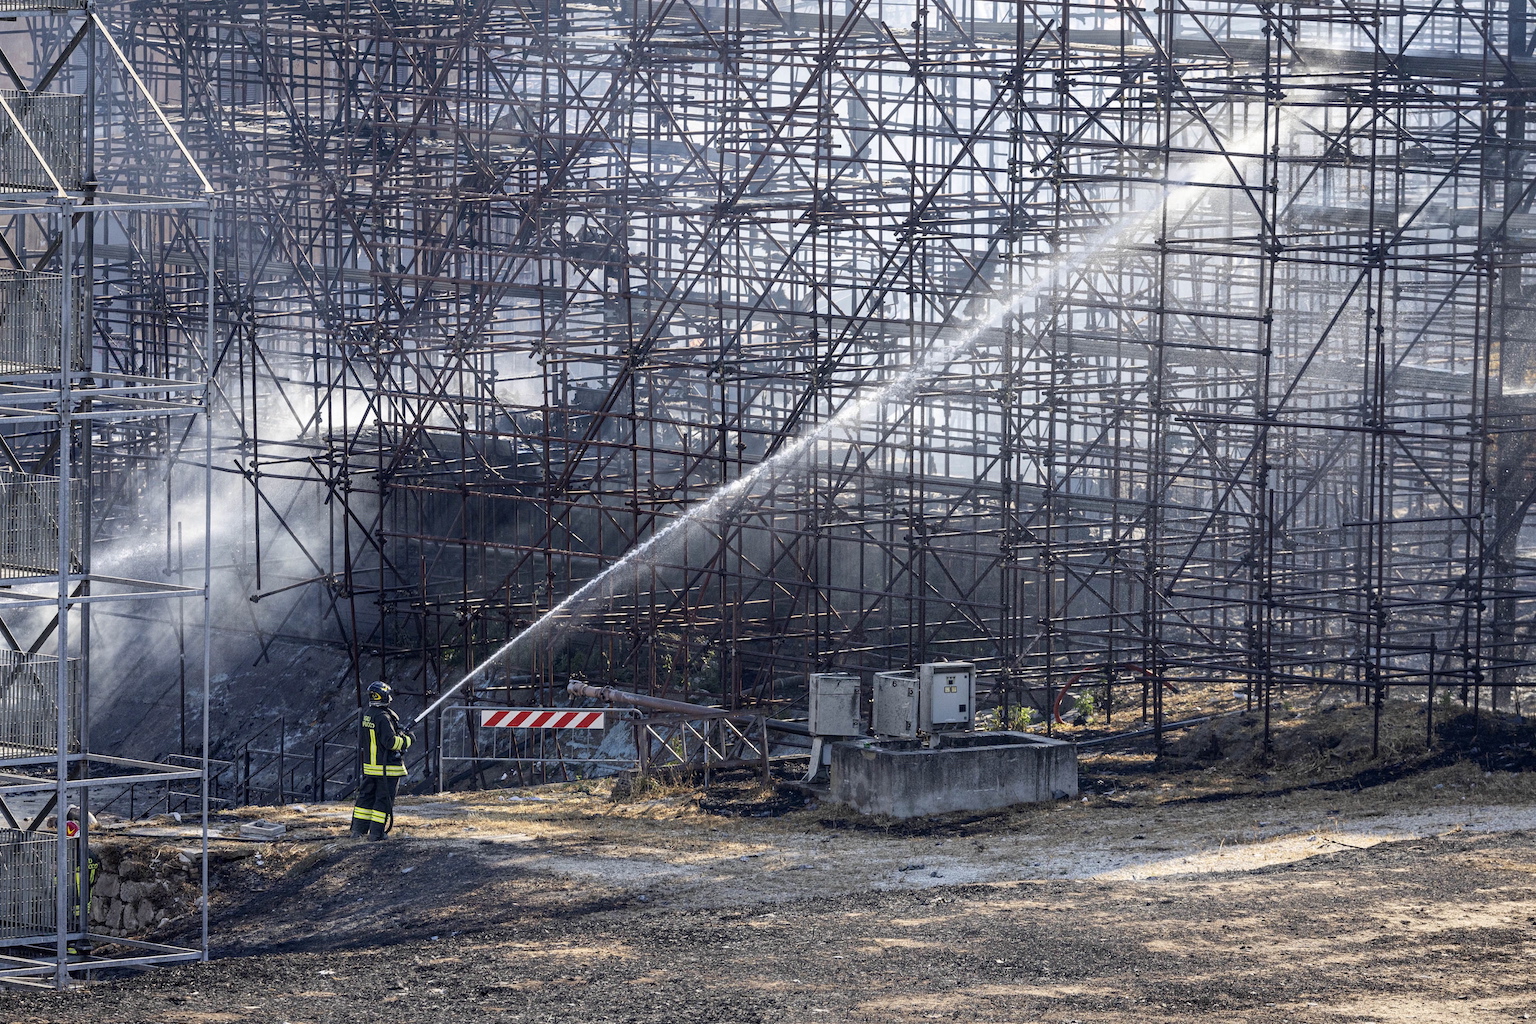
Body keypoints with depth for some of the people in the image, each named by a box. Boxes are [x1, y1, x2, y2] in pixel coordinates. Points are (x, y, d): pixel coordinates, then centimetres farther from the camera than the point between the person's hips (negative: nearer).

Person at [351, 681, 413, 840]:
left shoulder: (366, 714, 6)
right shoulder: (383, 717, -21)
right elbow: (391, 742, -23)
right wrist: (408, 740, -8)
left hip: (369, 766, 8)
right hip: (387, 768, -8)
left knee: (366, 797, 15)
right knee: (384, 800, 1)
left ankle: (358, 829, 18)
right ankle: (376, 833, 2)